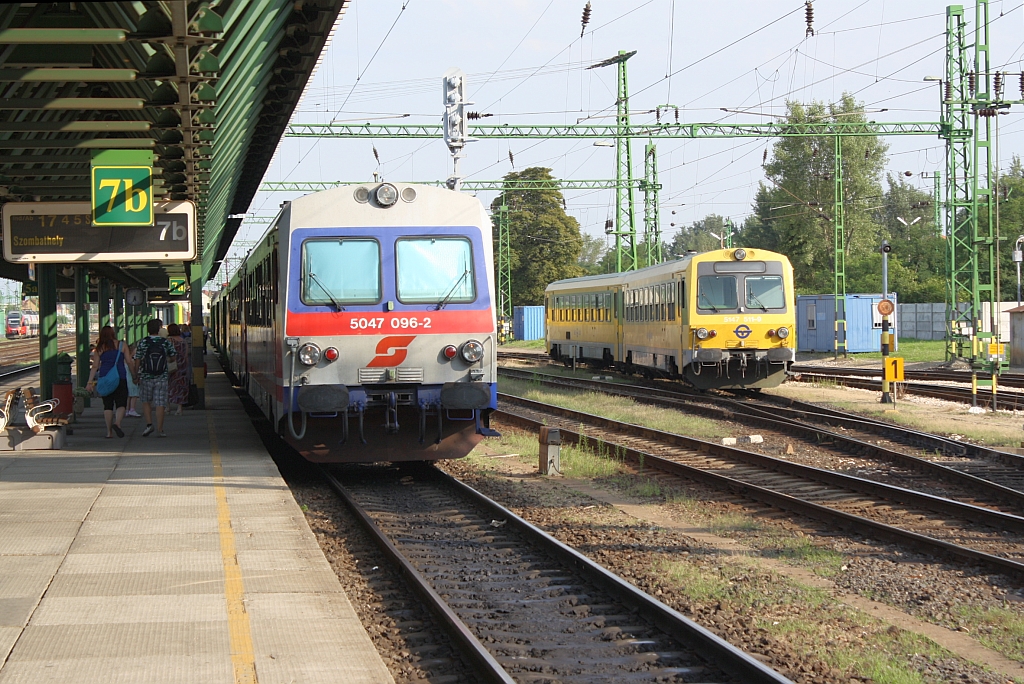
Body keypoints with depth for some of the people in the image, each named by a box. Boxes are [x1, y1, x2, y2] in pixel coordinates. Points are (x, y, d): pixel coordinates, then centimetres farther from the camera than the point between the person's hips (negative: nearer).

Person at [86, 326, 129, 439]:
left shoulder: (99, 348, 6)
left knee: (107, 404, 8)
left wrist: (90, 381, 7)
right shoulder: (122, 345, 4)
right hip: (120, 378, -2)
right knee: (121, 403, 1)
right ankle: (117, 422, -26)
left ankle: (109, 431, 5)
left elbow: (95, 366, 4)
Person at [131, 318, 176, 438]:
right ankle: (159, 430, -1)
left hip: (146, 377, 0)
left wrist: (135, 373, 6)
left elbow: (137, 360, -6)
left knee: (146, 402, 15)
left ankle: (149, 424, 0)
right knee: (160, 403, 2)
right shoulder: (166, 342, -1)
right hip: (161, 378, 0)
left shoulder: (143, 342, -6)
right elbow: (172, 357, 9)